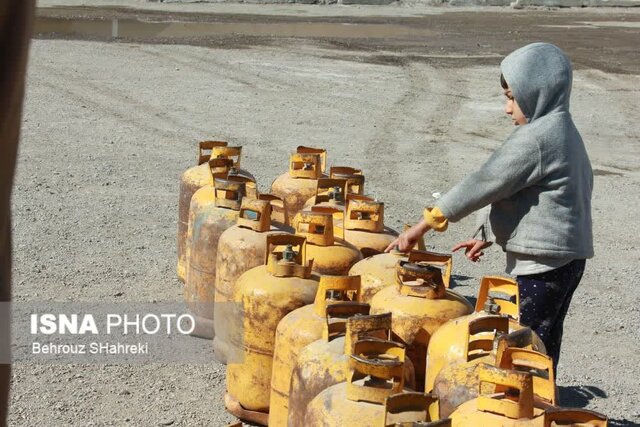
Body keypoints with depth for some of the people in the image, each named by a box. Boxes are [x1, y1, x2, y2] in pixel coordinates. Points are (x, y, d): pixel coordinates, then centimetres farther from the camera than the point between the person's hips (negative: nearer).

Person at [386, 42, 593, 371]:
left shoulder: (534, 138, -18)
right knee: (544, 342, 16)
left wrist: (423, 226, -15)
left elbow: (484, 184, -19)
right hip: (569, 257, 10)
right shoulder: (563, 132, 15)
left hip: (542, 262, -10)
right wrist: (487, 235, 19)